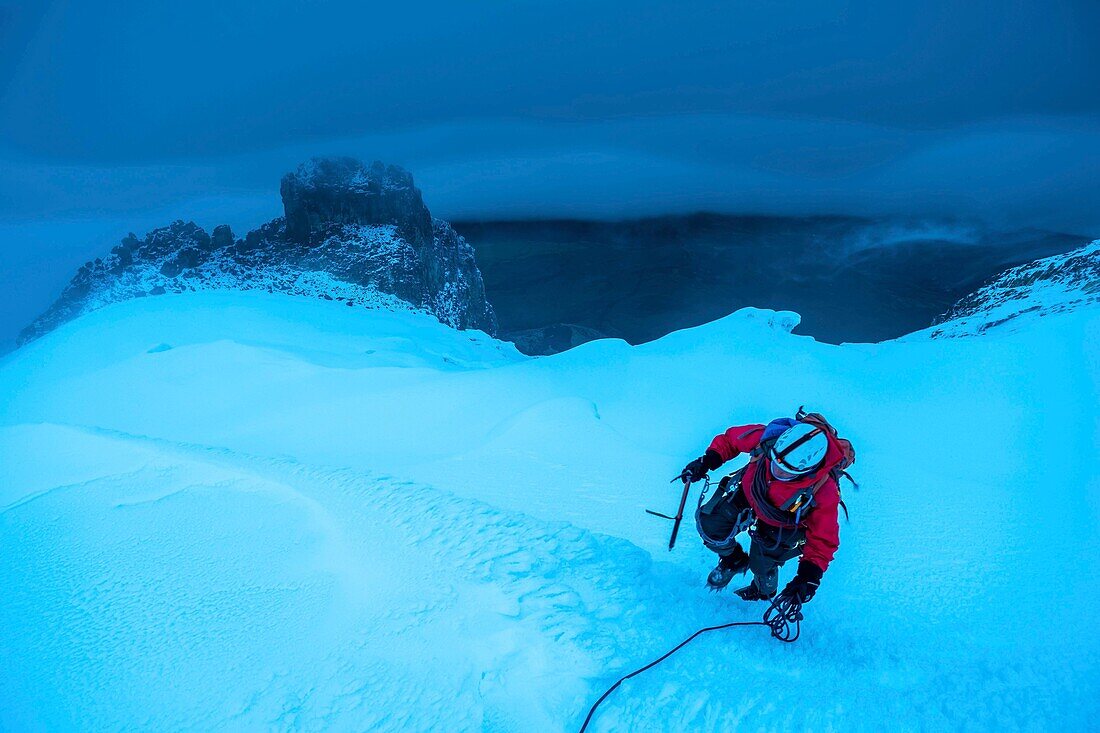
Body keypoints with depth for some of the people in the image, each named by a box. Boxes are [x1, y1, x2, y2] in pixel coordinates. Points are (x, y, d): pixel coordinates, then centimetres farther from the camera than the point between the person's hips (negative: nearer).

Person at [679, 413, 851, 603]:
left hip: (783, 523, -3)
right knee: (709, 523, -5)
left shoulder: (824, 493, -41)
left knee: (761, 565, 4)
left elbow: (823, 540, -27)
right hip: (748, 492, 3)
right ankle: (733, 561, 30)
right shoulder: (769, 437, -37)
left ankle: (764, 592, 45)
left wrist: (810, 576, -37)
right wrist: (707, 460, -21)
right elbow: (731, 438, -14)